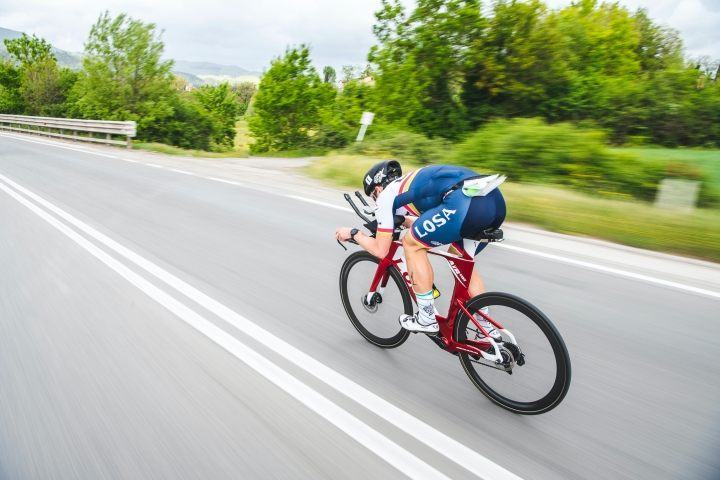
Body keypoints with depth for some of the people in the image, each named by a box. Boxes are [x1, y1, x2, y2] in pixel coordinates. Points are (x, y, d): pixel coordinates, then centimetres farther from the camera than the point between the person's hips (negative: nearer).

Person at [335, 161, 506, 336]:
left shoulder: (386, 195, 15)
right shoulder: (412, 183, 36)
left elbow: (381, 251, 17)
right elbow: (427, 227, 50)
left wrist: (353, 233, 32)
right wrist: (399, 219, 61)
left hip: (466, 202, -9)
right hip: (495, 200, 9)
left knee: (412, 245, 12)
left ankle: (427, 319, 16)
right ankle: (487, 327, 31)